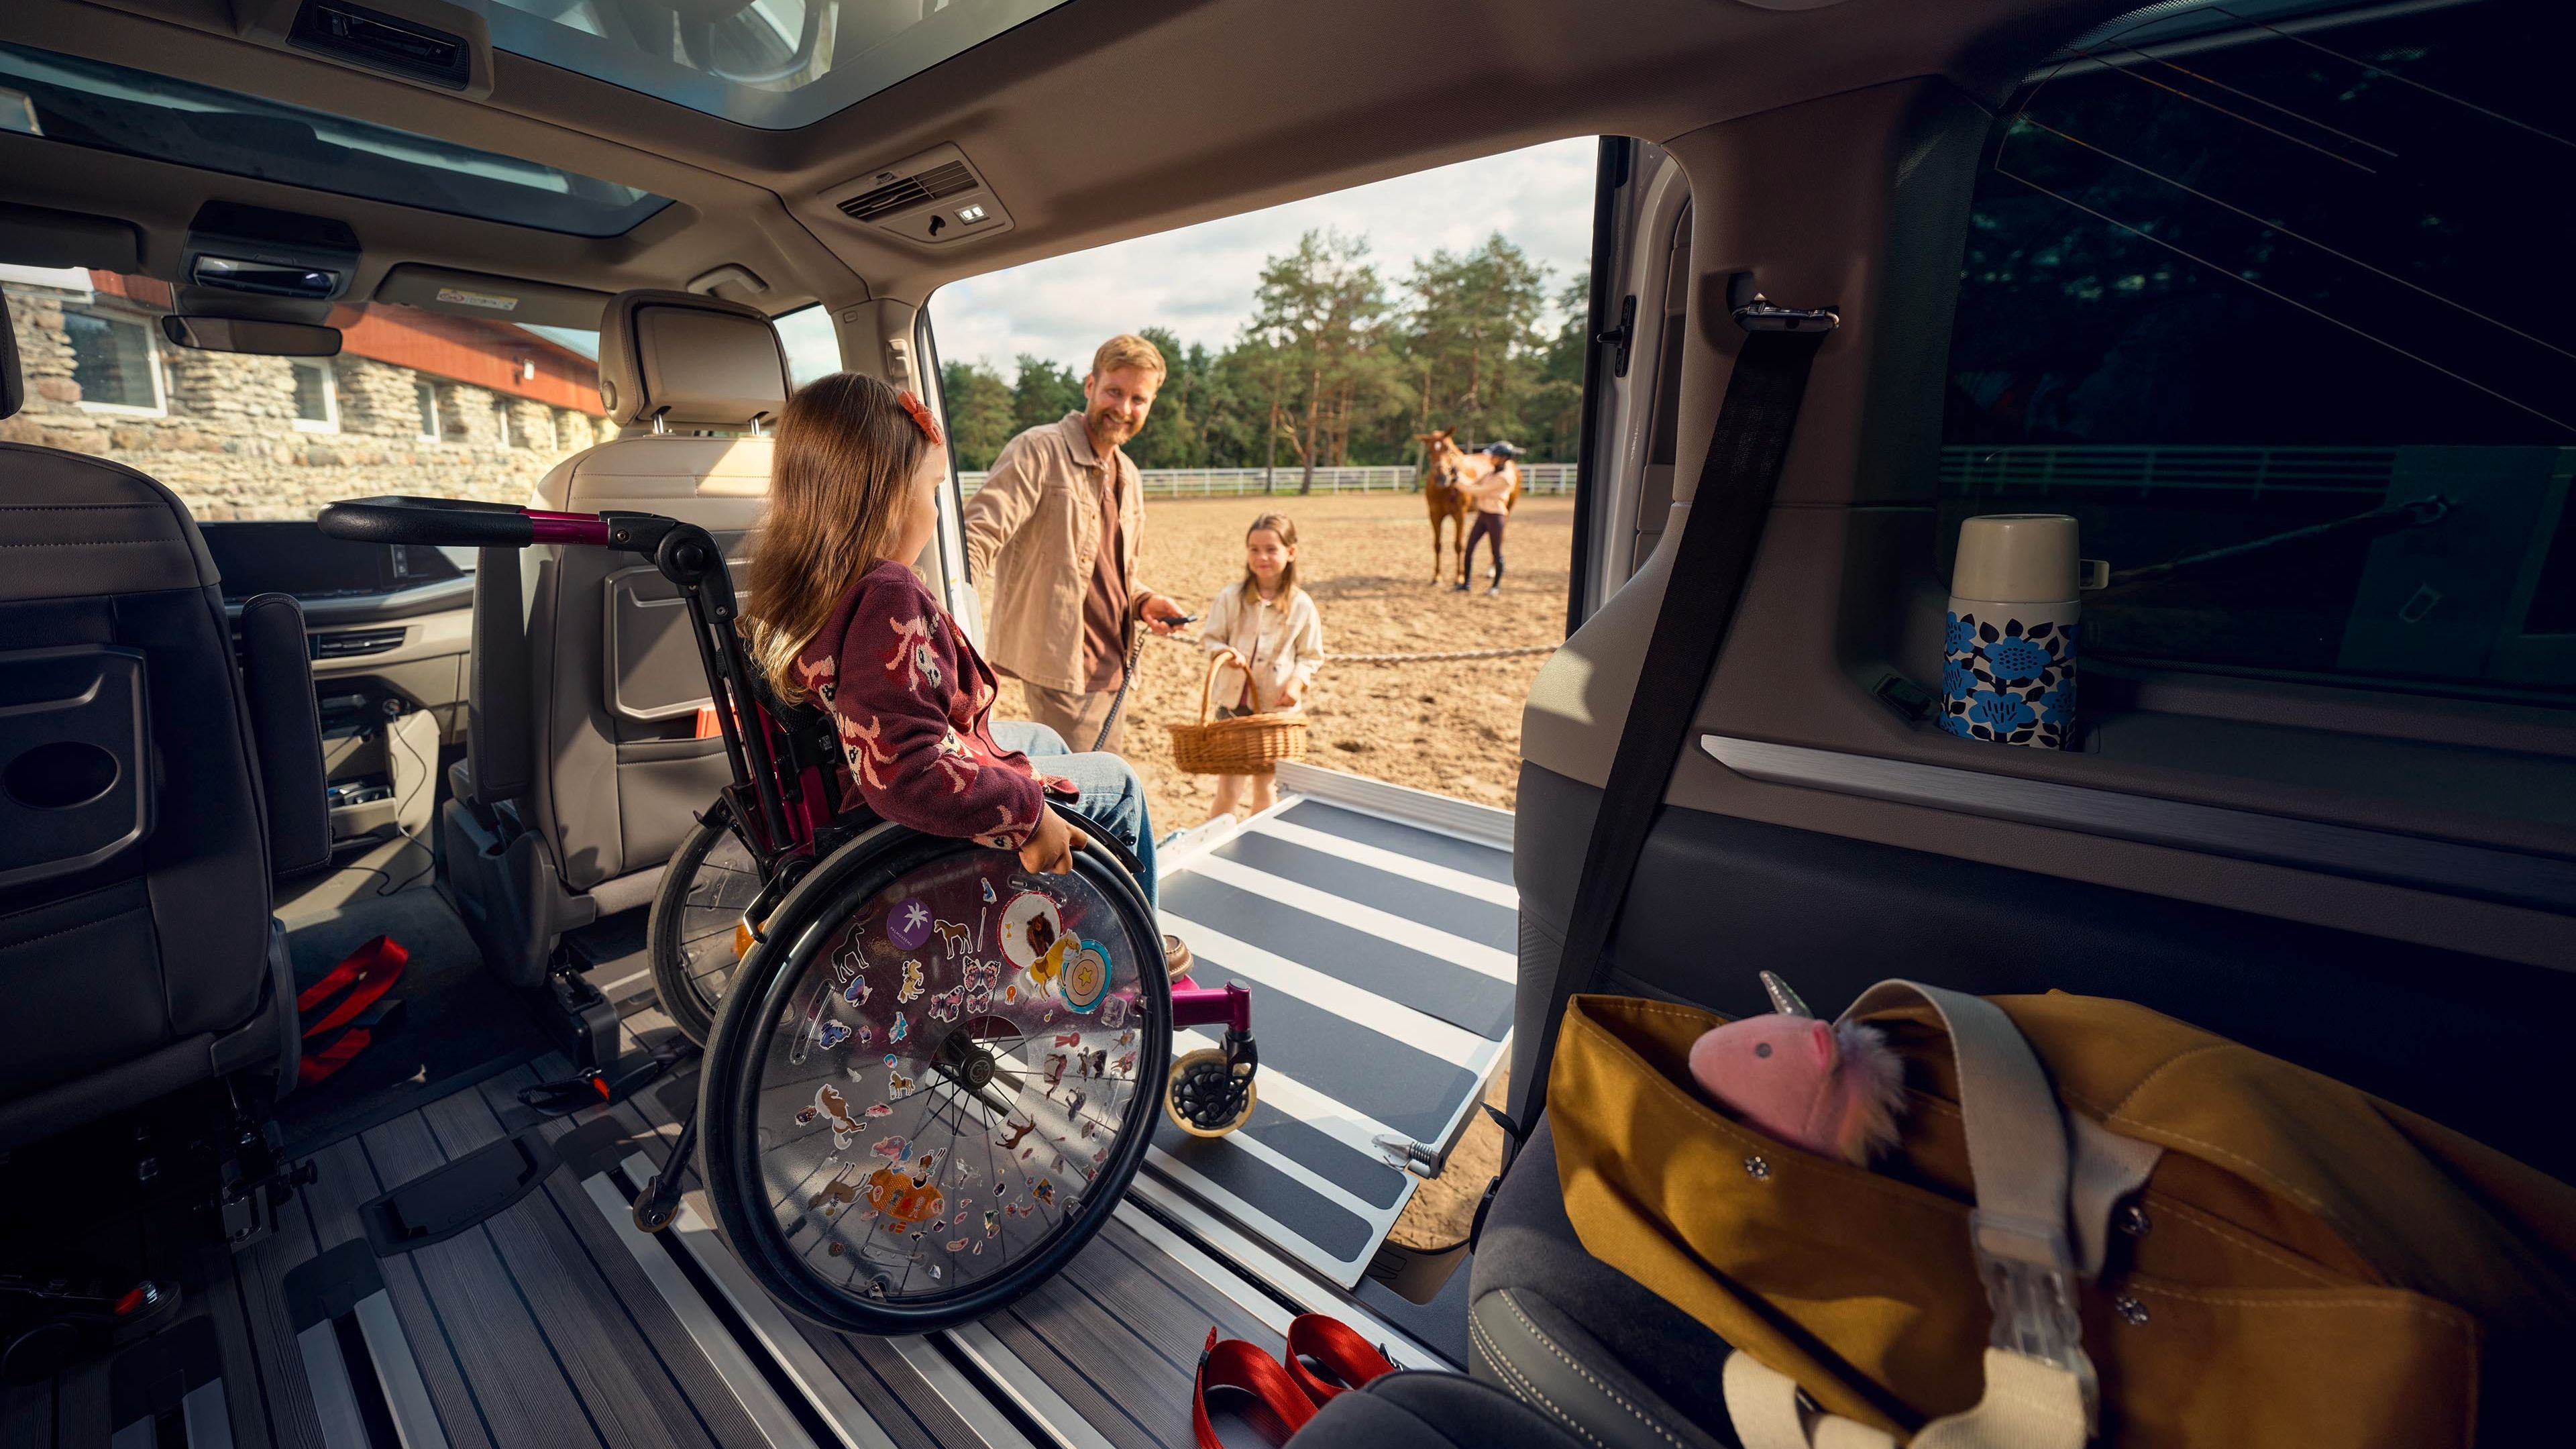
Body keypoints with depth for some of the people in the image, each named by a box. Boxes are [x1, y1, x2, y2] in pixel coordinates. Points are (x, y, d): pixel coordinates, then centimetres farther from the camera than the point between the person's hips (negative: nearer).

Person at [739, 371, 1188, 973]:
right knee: (1116, 783, 10)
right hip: (936, 824, -9)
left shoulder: (788, 586, -7)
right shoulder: (888, 601, -36)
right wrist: (1028, 813, -34)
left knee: (1042, 739, 30)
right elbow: (904, 773, -42)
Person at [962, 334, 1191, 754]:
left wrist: (1143, 601, 7)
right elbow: (976, 535, -20)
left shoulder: (1128, 476, 17)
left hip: (1110, 668, 8)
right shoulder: (1038, 451, -10)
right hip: (1060, 670, -8)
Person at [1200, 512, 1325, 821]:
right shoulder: (1231, 597, -3)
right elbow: (1210, 637, 2)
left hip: (1277, 707, 0)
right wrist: (1223, 652, -19)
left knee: (1266, 787, 15)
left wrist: (1298, 681, -16)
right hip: (1234, 702, 0)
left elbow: (1311, 656, 2)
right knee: (1228, 789, 1)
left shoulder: (1301, 605, -4)